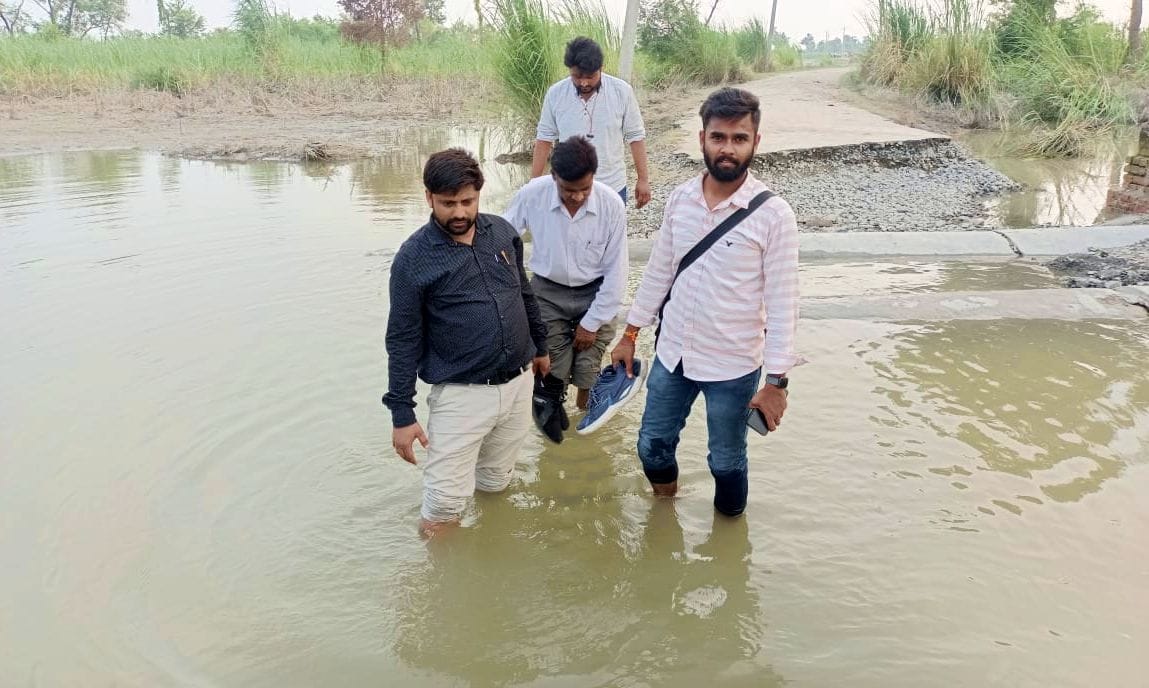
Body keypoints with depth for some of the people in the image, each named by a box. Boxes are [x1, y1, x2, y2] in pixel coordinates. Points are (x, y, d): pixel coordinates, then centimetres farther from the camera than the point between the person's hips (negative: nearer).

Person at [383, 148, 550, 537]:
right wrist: (402, 413, -10)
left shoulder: (503, 232, 1)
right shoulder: (414, 258, -12)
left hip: (519, 383, 5)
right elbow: (403, 340, -9)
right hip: (461, 393, -4)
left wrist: (540, 346, 26)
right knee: (444, 506, -5)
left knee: (495, 485, 18)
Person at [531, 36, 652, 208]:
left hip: (613, 188, 0)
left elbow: (636, 137, -2)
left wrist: (643, 179, -3)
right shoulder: (555, 94, -7)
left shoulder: (622, 91, -9)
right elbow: (544, 139, 1)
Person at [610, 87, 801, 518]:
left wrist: (776, 382, -15)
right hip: (672, 353, 5)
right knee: (653, 447, 18)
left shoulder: (772, 214, -16)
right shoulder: (679, 199, -3)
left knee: (726, 461, 13)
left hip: (733, 366, -4)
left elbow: (782, 302, -14)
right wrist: (629, 336, 10)